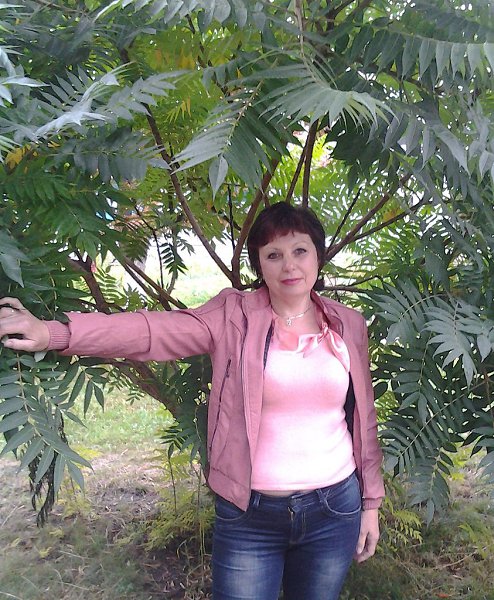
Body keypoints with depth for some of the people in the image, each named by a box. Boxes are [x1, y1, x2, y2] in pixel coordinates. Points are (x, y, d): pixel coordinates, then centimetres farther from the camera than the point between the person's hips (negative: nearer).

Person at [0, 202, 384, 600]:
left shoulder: (349, 325, 1)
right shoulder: (235, 315, -8)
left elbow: (364, 418, 8)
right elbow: (156, 330, -22)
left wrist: (370, 502, 10)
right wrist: (54, 332, -35)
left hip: (334, 511, 3)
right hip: (249, 515, -2)